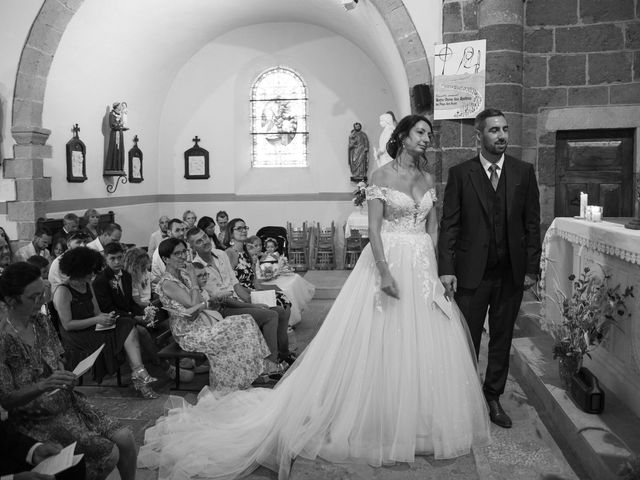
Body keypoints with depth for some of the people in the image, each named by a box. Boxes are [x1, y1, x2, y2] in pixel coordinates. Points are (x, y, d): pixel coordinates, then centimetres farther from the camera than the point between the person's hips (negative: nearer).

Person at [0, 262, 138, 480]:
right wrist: (43, 385, -32)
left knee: (125, 438, -6)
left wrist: (68, 378, -7)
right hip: (38, 419, -6)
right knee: (109, 454, -16)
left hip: (67, 402, 6)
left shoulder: (41, 321, 2)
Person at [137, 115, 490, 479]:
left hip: (423, 267, 6)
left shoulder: (428, 179, 12)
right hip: (389, 262, -5)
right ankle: (378, 421, 16)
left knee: (424, 344, 9)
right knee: (383, 343, 0)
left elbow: (433, 226, 13)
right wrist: (384, 272, -20)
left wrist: (432, 266, 1)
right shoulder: (382, 176, -5)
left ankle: (421, 421, 25)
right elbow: (374, 228, -11)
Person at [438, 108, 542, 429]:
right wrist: (446, 269, -11)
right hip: (471, 271, -2)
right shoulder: (460, 173, -2)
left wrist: (532, 268, 1)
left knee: (502, 339, 13)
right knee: (467, 340, 6)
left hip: (512, 272, 3)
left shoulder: (524, 172, 4)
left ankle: (493, 397, 29)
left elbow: (532, 222, 5)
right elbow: (449, 224, -4)